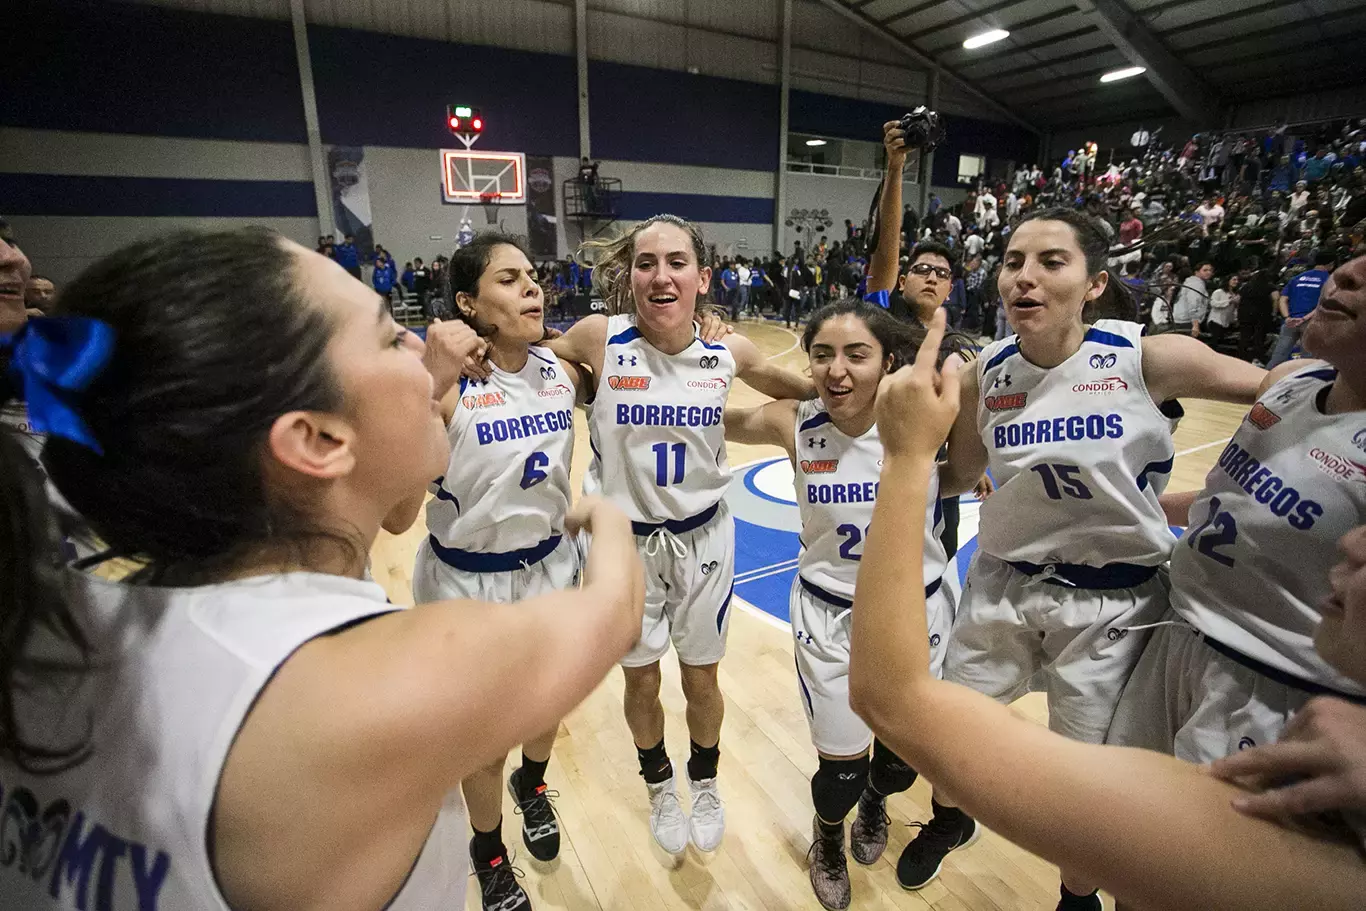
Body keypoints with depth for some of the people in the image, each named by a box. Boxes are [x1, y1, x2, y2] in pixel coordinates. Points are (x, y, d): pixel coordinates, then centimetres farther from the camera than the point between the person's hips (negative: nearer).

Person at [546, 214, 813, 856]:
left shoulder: (728, 351, -11)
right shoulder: (600, 338, -17)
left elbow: (807, 392, 8)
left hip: (703, 538, 1)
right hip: (625, 539, -1)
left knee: (702, 681, 19)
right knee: (641, 683, 19)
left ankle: (705, 783, 51)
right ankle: (660, 786, 50)